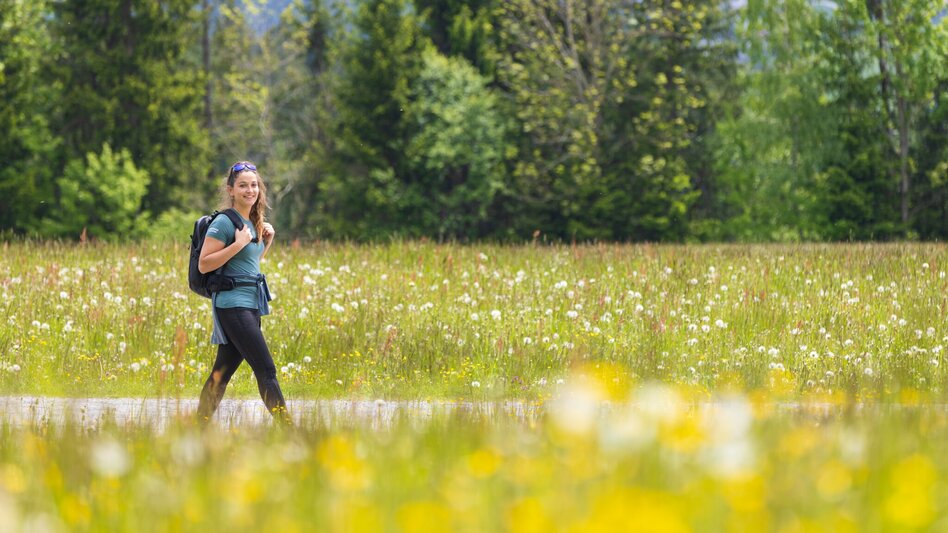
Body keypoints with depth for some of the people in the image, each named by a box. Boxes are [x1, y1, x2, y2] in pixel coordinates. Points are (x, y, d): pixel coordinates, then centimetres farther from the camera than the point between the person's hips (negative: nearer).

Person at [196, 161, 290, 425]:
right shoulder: (224, 223, -11)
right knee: (266, 370, -13)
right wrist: (238, 244, -21)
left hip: (251, 305, 9)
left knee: (222, 372, 10)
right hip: (233, 305, -9)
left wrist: (267, 240, 12)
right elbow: (204, 265, -16)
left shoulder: (253, 222, 15)